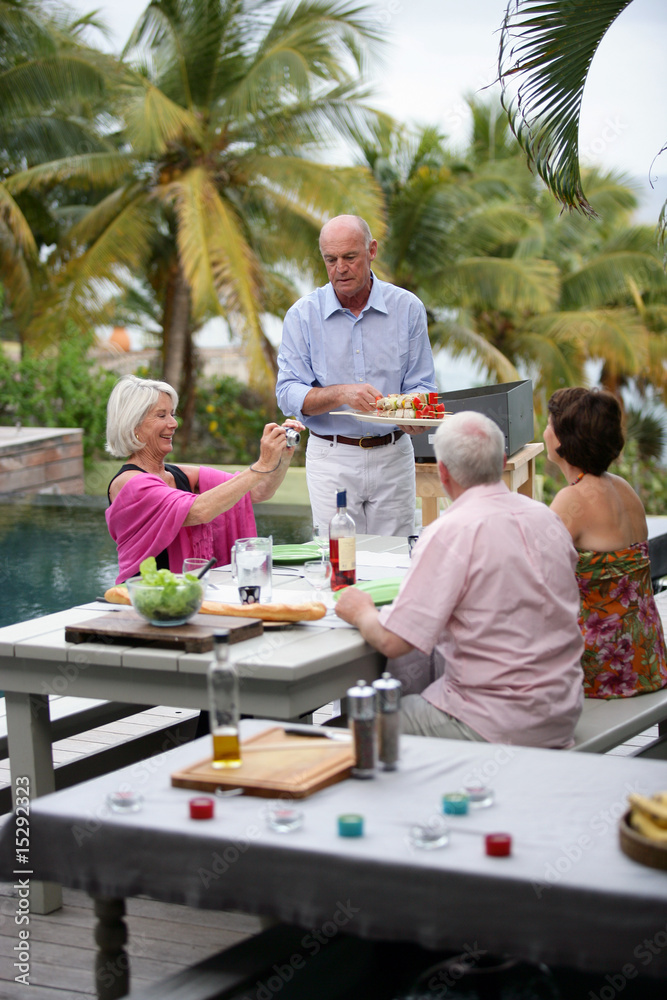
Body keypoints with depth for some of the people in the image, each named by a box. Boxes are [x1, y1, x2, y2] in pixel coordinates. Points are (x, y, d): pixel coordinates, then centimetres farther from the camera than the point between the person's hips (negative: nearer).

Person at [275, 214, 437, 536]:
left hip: (392, 457, 1)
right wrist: (341, 393, -24)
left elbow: (421, 385, 5)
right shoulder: (303, 315, 0)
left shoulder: (407, 308, 3)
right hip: (331, 458, -1)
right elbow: (289, 394, -6)